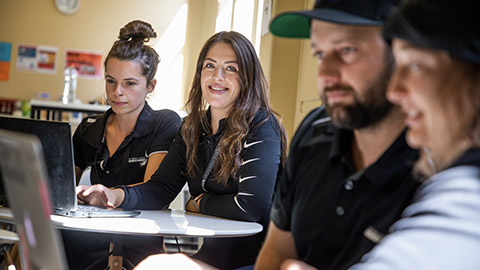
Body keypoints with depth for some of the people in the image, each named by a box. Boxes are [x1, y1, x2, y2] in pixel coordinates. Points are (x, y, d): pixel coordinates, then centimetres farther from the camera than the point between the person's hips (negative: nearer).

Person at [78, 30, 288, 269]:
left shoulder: (261, 127, -11)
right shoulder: (193, 128, 11)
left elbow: (252, 206, -18)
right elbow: (161, 187, 4)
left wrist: (197, 204, -2)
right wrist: (115, 196, -15)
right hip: (205, 245, 6)